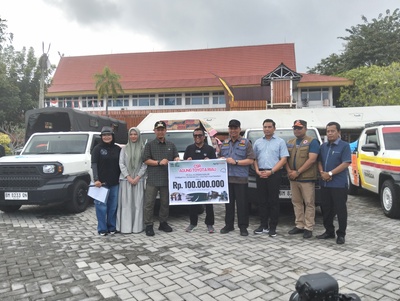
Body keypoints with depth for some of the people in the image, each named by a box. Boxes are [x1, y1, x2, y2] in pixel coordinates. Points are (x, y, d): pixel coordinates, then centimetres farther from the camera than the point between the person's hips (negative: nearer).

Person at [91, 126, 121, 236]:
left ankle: (112, 227, 19)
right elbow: (94, 165, -6)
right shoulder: (97, 149, 1)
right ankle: (102, 229, 11)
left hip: (115, 183, 3)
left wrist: (121, 177, 6)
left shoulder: (117, 149, 9)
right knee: (101, 206, 0)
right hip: (101, 182, -3)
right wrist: (96, 179, -15)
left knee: (113, 206, 8)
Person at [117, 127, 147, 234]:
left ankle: (137, 226, 7)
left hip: (139, 179, -1)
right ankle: (125, 226, 7)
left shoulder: (143, 148, 5)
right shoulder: (124, 149, 9)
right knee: (126, 203, 1)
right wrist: (128, 177, -8)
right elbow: (121, 163, 3)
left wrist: (137, 177, -9)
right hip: (126, 179, 1)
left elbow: (145, 164, 0)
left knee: (138, 203, 0)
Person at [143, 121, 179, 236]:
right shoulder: (150, 145, 4)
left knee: (165, 203, 11)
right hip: (152, 179, -3)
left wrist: (176, 160, -10)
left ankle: (163, 223, 25)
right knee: (149, 203, -3)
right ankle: (148, 225, 5)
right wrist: (159, 162, -14)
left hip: (167, 179, 3)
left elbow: (176, 157, 14)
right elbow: (146, 160, -3)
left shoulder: (171, 145, 15)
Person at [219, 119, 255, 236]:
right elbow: (220, 157, 21)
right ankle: (228, 225, 22)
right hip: (227, 177, 4)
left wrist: (236, 162, -14)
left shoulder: (246, 143, 1)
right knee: (228, 203, 11)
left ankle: (243, 227, 11)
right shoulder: (224, 143, 16)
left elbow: (250, 160, -7)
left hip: (241, 178, -4)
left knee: (242, 203, 0)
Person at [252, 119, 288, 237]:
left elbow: (283, 159, -3)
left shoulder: (280, 142, 4)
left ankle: (272, 227, 6)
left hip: (274, 174, -3)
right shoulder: (258, 142, 14)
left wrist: (271, 171, -12)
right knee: (262, 201, 7)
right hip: (260, 174, 4)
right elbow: (254, 159, 13)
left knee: (273, 201, -1)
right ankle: (263, 225, 15)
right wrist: (257, 171, -4)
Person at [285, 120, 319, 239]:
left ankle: (308, 228, 6)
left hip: (307, 178, -6)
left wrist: (298, 172, -16)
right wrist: (289, 171, -6)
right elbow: (285, 158, 14)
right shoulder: (289, 143, 16)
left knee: (309, 203, -1)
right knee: (296, 202, 10)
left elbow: (312, 159, -13)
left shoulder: (312, 142, -3)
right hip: (293, 178, 6)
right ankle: (299, 225, 19)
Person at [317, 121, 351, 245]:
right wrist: (322, 172, -6)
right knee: (326, 209, 11)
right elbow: (319, 161, 14)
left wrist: (330, 173, -16)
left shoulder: (344, 146, -4)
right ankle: (329, 231, 24)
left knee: (340, 209, 0)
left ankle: (341, 234, 11)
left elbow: (346, 163, -13)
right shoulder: (323, 146, 14)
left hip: (339, 184, -6)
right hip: (325, 183, 6)